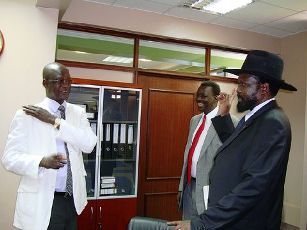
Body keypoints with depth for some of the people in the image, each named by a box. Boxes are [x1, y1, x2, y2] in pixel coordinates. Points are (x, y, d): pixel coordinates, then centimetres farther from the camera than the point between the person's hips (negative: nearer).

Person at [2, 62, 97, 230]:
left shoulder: (78, 113, 5)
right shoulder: (26, 115, -6)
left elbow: (89, 144, -10)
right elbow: (9, 158, -10)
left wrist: (55, 121, -15)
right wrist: (41, 161, -28)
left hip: (73, 199, 4)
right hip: (40, 202, -3)